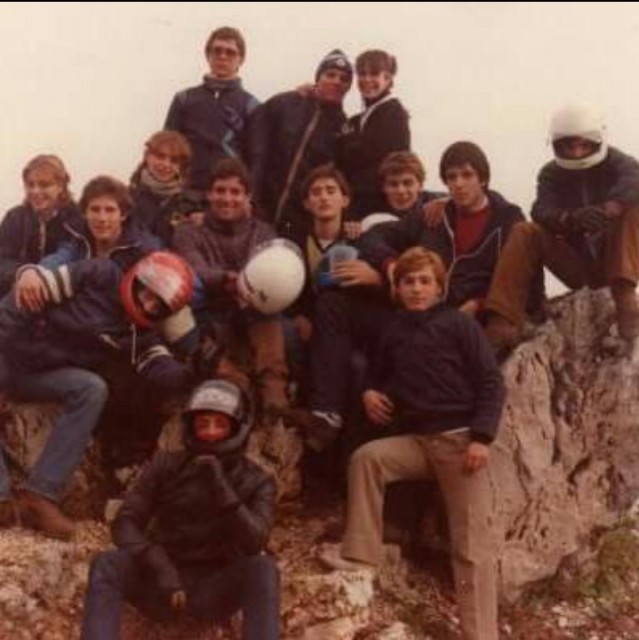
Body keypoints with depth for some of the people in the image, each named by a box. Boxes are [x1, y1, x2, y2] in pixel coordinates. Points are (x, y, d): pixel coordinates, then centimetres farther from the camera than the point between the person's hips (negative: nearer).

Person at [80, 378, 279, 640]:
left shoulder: (255, 482, 0)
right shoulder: (166, 466, 2)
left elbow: (254, 544, -17)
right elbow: (125, 523, -5)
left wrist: (221, 488, -27)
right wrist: (160, 568, -21)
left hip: (214, 590, -1)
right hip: (163, 583, 1)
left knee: (263, 568, -30)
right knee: (106, 565, -26)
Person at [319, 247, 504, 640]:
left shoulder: (459, 324, -2)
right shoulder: (395, 331, 10)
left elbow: (491, 383, -6)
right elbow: (381, 375, 27)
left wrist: (482, 437, -16)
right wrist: (370, 392, 3)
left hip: (460, 438, -4)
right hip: (415, 440, 5)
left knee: (472, 542, -7)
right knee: (366, 457, -20)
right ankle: (360, 555, -12)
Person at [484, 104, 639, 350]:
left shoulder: (616, 163, -5)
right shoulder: (552, 173, 1)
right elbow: (542, 211, -20)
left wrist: (606, 211, -51)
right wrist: (570, 219, -43)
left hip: (614, 259, -2)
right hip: (578, 266, 2)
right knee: (524, 233, -20)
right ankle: (503, 320, -31)